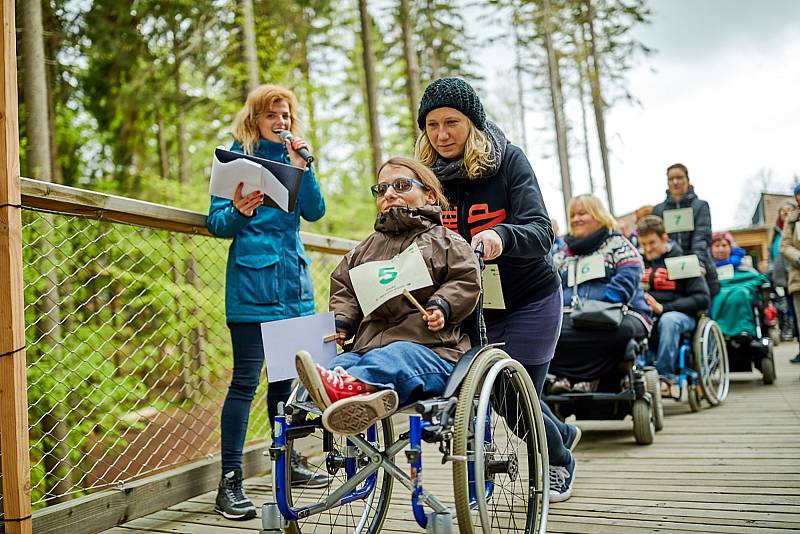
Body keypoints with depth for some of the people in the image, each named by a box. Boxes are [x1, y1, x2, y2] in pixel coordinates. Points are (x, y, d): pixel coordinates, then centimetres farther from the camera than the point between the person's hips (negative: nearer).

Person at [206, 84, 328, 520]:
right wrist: (239, 212, -24)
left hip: (293, 280, 6)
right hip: (252, 281, -5)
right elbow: (217, 222, -3)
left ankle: (289, 463, 26)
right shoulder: (237, 157, 2)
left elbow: (315, 211, 3)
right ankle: (230, 482, -4)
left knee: (285, 376, 13)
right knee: (246, 379, -8)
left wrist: (300, 165, -7)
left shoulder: (291, 158, 17)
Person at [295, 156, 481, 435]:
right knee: (338, 363, -29)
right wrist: (341, 322, 11)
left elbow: (466, 280, 5)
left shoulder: (445, 240, 16)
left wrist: (442, 307, -12)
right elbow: (344, 289, 29)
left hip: (429, 346, -4)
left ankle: (348, 386, -67)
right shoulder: (366, 248, 31)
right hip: (368, 345, 5)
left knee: (392, 358, -39)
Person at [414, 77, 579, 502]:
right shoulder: (428, 175, -5)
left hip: (529, 299, -4)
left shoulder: (508, 161, -15)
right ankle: (563, 433, 44)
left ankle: (559, 462, 33)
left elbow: (541, 233, -25)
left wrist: (501, 235, -46)